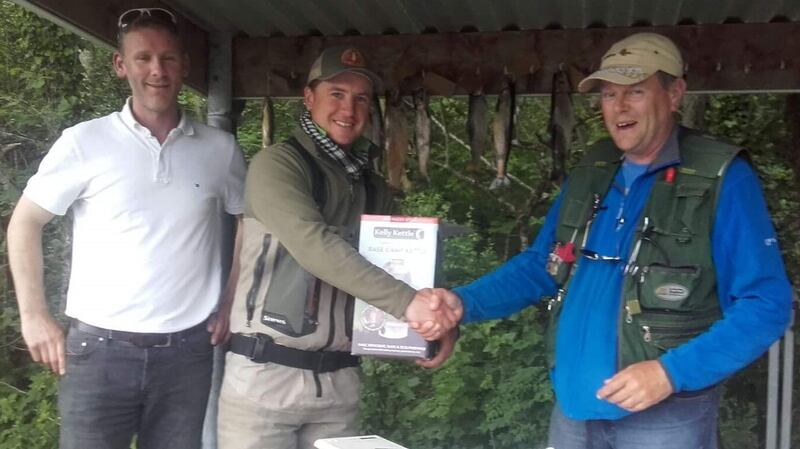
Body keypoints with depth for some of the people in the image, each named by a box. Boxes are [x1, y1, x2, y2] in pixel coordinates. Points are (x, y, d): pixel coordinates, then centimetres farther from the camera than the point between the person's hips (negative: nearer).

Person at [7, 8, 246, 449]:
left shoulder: (220, 148, 3)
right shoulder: (85, 141, -4)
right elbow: (25, 222, 4)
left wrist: (232, 304, 7)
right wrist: (34, 315, -2)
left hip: (187, 350, 2)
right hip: (100, 348, -2)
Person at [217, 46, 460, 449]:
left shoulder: (373, 189, 11)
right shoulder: (277, 164, -8)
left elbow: (394, 266, 10)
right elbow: (312, 243, -24)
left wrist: (432, 316, -11)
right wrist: (405, 302, -30)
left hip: (339, 381, 5)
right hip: (265, 375, -5)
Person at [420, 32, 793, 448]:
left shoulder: (722, 178, -10)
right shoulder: (591, 172, 7)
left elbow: (765, 303, -13)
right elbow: (540, 264, 13)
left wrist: (672, 373, -23)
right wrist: (465, 302, -1)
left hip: (664, 415, -5)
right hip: (573, 403, 6)